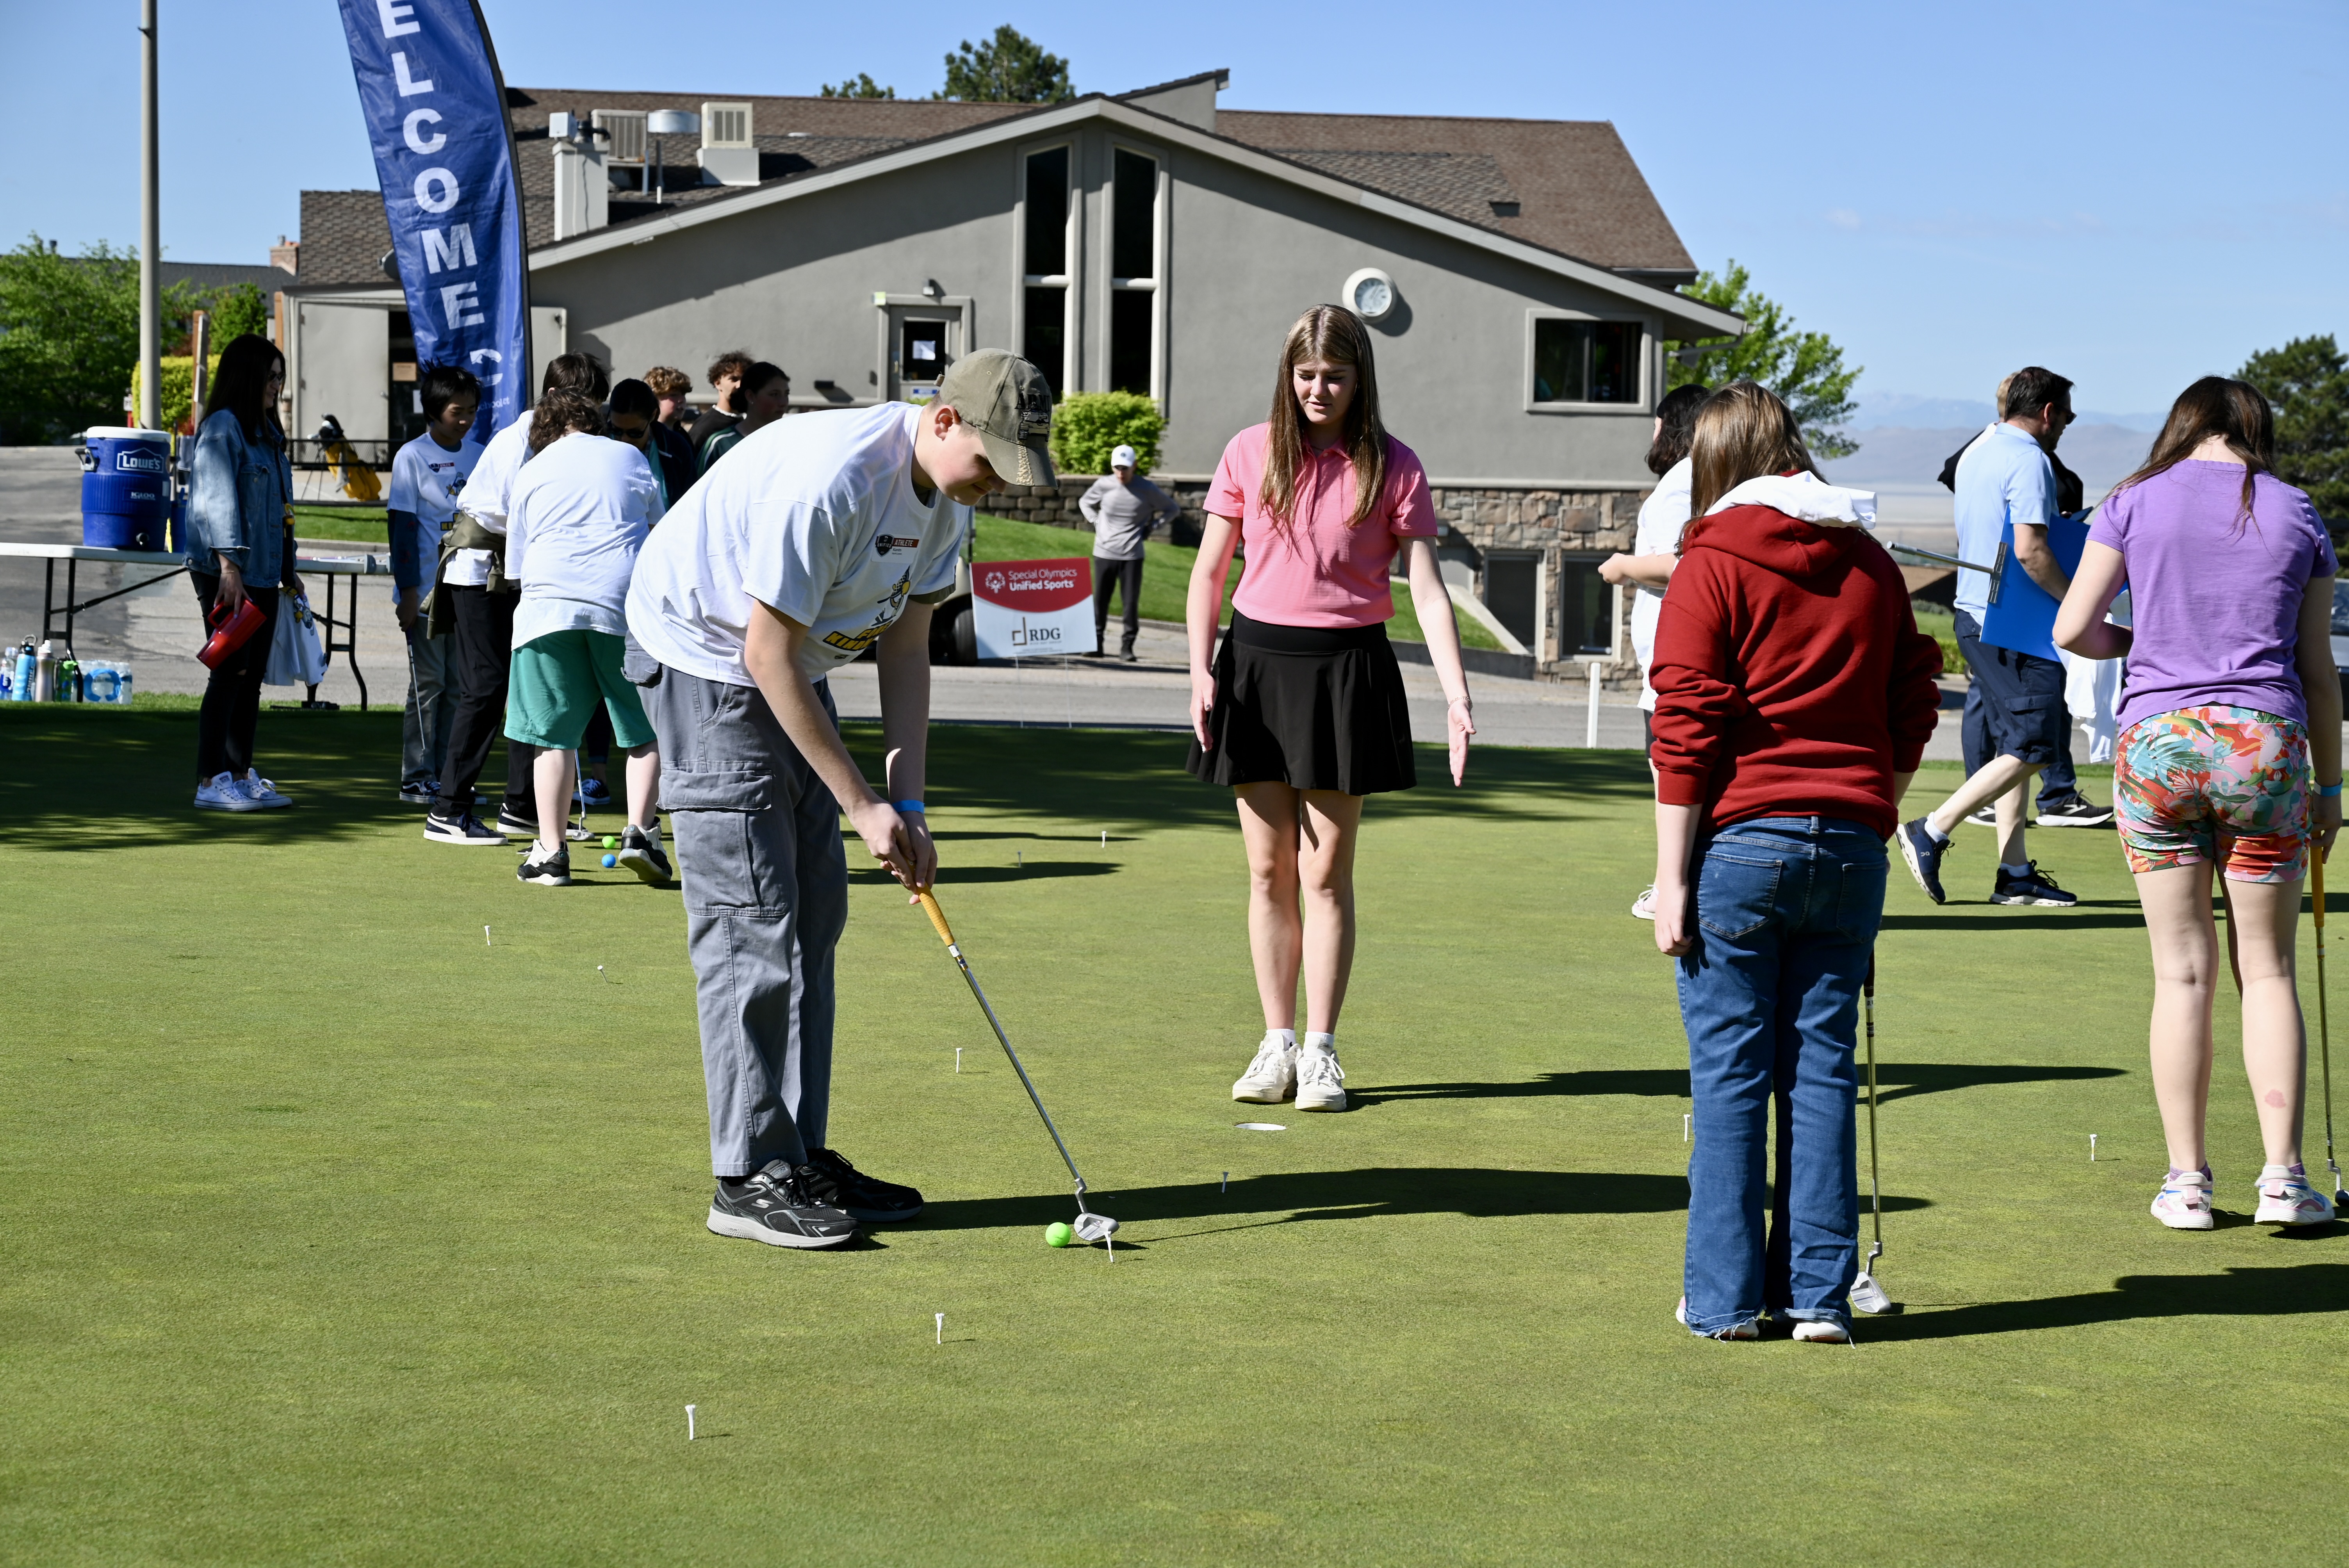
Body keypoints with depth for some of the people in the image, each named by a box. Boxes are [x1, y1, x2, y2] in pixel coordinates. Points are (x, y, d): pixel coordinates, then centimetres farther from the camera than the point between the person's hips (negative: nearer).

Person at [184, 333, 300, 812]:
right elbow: (218, 497, -17)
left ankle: (241, 776, 16)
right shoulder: (222, 427, -9)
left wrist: (288, 571, 22)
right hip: (228, 573, -9)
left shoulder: (266, 432, 19)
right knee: (230, 672, -8)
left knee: (252, 676, 10)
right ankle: (211, 783, -6)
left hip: (263, 573, 9)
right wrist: (228, 564, -24)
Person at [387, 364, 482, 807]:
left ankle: (448, 776, 13)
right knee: (428, 683, -3)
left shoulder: (479, 456, 10)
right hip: (427, 591, -5)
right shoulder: (412, 457, -5)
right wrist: (407, 591, -13)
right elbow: (402, 526, -8)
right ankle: (416, 778, 4)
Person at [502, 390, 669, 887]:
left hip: (550, 603, 1)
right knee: (645, 729, 8)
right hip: (626, 602, -1)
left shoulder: (531, 473, 18)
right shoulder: (630, 458, 17)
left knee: (553, 735, 4)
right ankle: (639, 832, -8)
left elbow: (517, 565, 20)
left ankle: (550, 852, 2)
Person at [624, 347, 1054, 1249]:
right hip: (705, 658, -9)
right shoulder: (831, 480, -31)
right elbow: (767, 652, -27)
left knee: (814, 912, 6)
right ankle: (748, 1179, -8)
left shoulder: (948, 496, -3)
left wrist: (907, 803, -3)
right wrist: (861, 805, -22)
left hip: (795, 669, 9)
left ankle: (802, 1154, 12)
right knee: (749, 920, -12)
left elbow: (906, 646, 4)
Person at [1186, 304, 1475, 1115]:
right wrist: (1202, 671, -1)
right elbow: (1208, 572, 9)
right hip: (1256, 660, 2)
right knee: (1269, 871, 6)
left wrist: (1456, 694, -14)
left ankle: (1321, 1049, 9)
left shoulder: (1392, 467, -2)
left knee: (1326, 873, 1)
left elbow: (1427, 587, -4)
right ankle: (1276, 1042, 14)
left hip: (1347, 668, -2)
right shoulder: (1251, 452, 4)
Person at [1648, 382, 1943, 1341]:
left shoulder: (1713, 565, -5)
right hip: (1850, 846, 4)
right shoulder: (1872, 566, 10)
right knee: (1823, 1067, 8)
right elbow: (1913, 712, 13)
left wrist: (1672, 875, -6)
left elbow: (1687, 730, -8)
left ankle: (1725, 1297, 5)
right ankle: (1820, 1292, 9)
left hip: (1741, 838, -4)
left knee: (1730, 1072, 2)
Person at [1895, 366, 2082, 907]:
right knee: (2032, 748, -8)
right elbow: (2030, 551, -22)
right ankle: (1932, 832, -9)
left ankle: (2015, 874, 10)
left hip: (1972, 614, 10)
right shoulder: (2030, 460, -13)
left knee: (2014, 746, 11)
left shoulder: (1975, 453, 16)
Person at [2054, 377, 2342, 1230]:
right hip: (2267, 742, 1)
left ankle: (2186, 1179, 6)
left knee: (2183, 972, 4)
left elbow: (2072, 630, 0)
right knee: (2268, 969, 8)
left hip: (2156, 739, 0)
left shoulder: (2134, 501, 4)